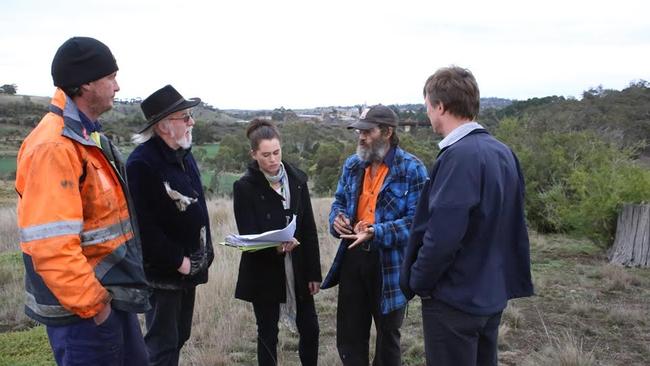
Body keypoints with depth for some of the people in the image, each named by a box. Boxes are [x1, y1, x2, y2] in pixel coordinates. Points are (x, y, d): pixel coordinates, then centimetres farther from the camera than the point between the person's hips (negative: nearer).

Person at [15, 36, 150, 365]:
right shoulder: (53, 146, -23)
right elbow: (50, 245, -29)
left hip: (112, 292, 10)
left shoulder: (88, 136, 10)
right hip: (81, 307, -9)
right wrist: (90, 303, -20)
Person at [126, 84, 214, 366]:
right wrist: (176, 260, -18)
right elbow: (143, 225, -24)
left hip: (190, 266, 8)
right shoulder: (141, 163, -20)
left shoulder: (183, 155, 8)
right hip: (163, 271, -8)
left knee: (179, 337, 20)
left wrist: (206, 248, 9)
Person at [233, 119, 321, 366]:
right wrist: (275, 246, -34)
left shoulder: (297, 179, -1)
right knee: (268, 333, 10)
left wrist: (314, 272, 1)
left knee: (310, 328, 10)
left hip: (297, 269, 3)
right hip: (264, 272, -3)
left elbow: (309, 229, 2)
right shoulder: (245, 187, -11)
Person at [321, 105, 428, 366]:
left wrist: (376, 233, -29)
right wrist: (337, 218, -8)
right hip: (352, 258, 5)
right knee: (349, 333, 17)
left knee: (388, 334, 17)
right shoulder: (353, 164, 6)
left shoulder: (412, 169, -13)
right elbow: (339, 201, 16)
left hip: (390, 263, -5)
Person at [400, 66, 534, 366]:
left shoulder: (459, 155, -23)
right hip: (492, 293, 8)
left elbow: (441, 236, -27)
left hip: (455, 297, -8)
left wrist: (418, 281, -12)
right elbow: (511, 225, 10)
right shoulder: (502, 152, 4)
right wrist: (508, 278, 18)